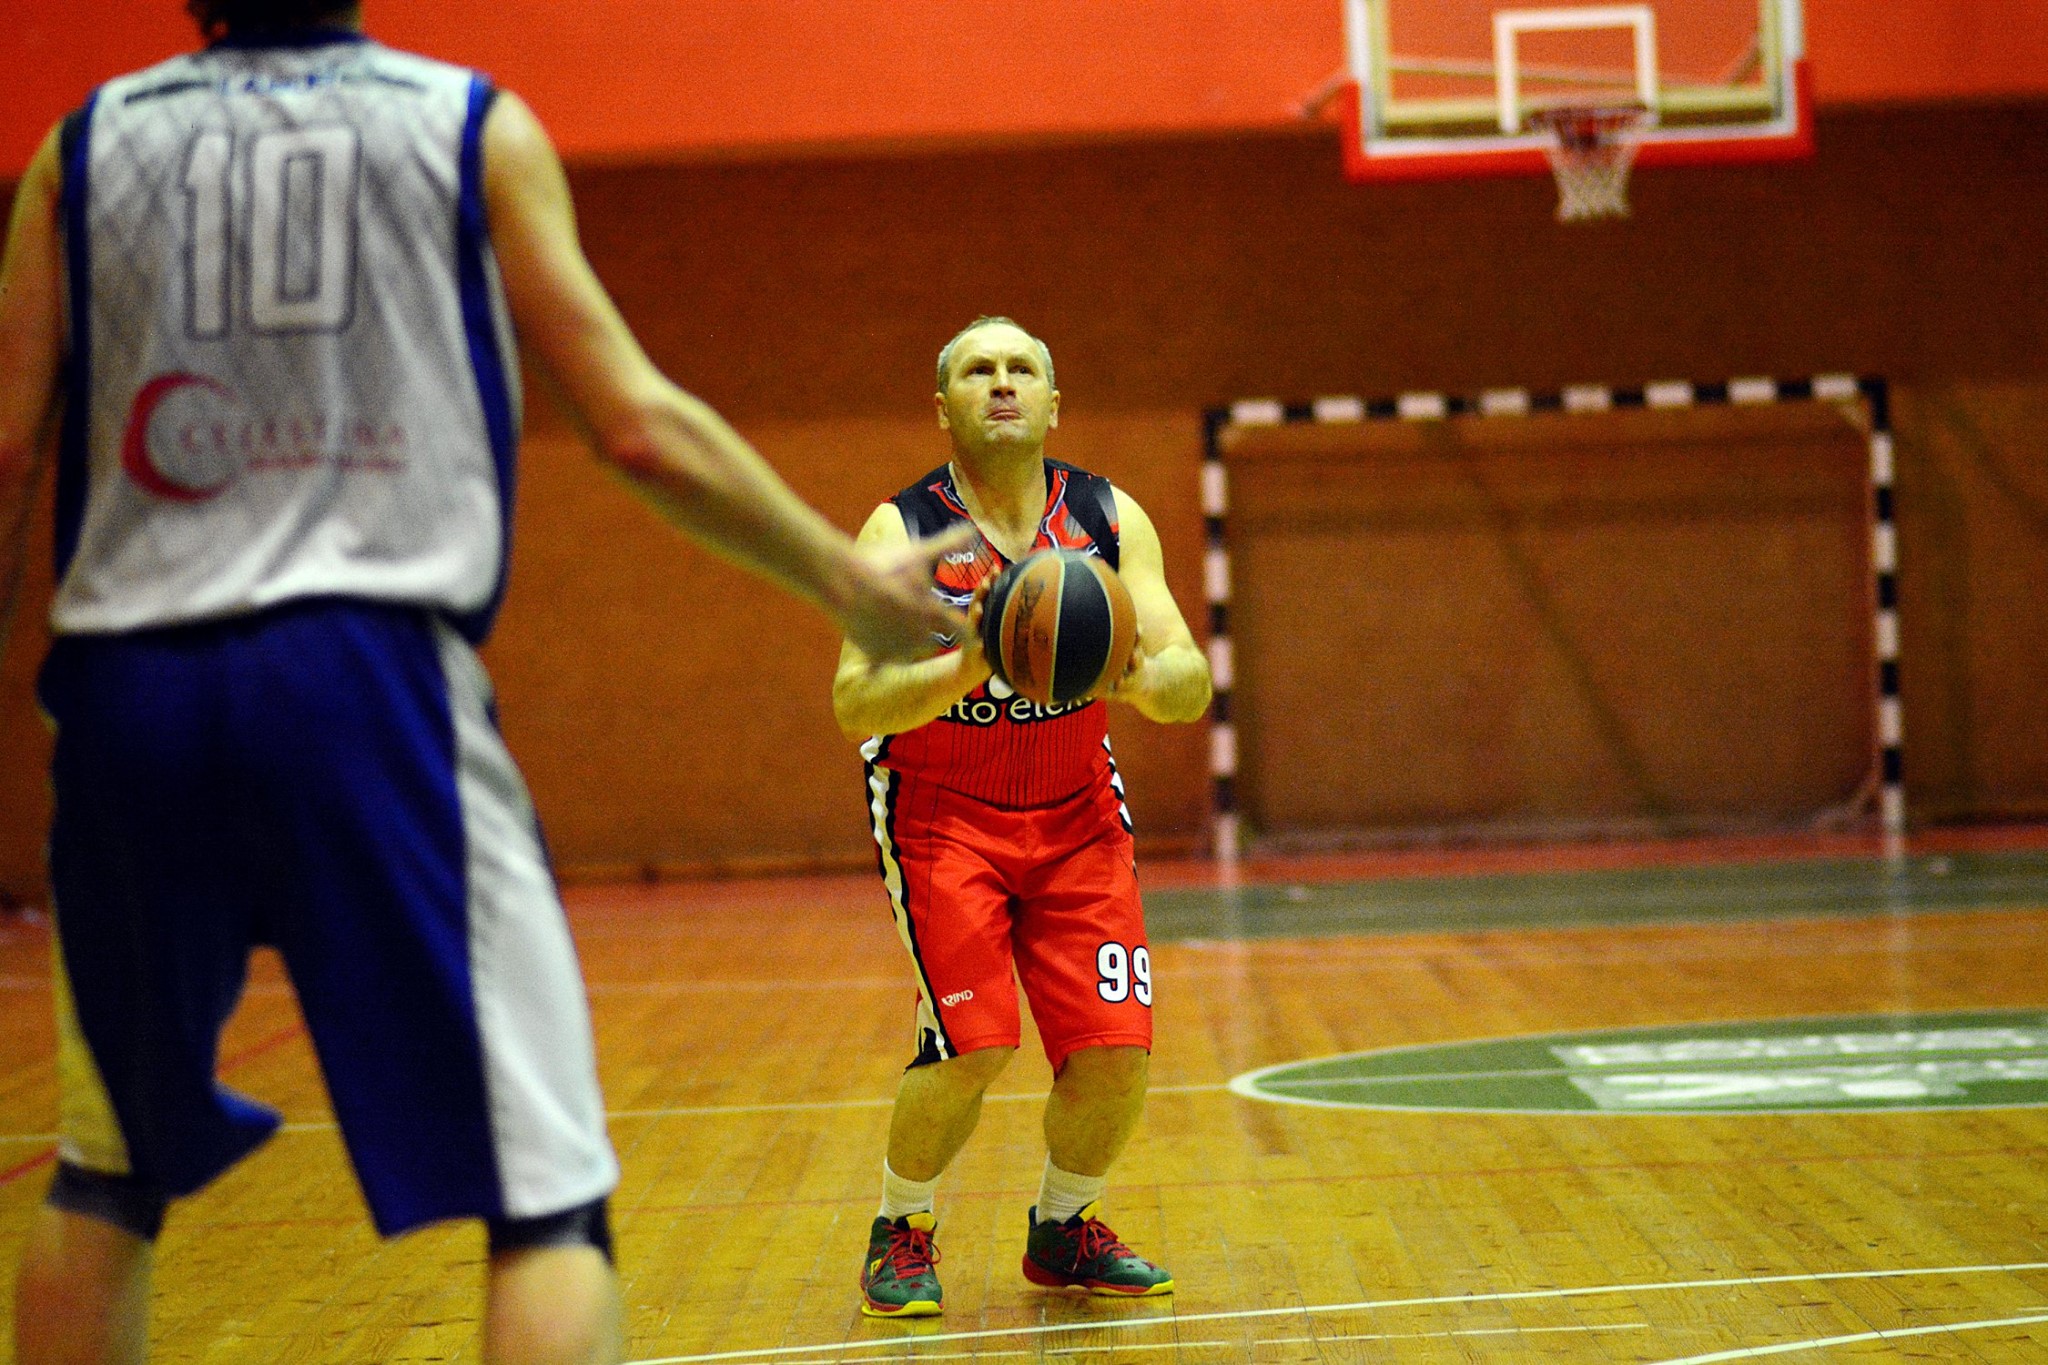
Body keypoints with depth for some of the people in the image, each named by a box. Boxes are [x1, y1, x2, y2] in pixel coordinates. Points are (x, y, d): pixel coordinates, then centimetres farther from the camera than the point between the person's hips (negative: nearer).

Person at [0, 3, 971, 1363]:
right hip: (364, 674, -3)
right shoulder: (477, 127, 8)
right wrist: (852, 583, 15)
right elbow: (641, 429, 4)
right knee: (545, 1195, -2)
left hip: (126, 687, 4)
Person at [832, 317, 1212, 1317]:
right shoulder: (902, 530, -13)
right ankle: (901, 1233, 9)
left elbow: (1191, 686, -10)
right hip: (941, 811, -3)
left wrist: (1133, 674, -33)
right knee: (973, 1043, -18)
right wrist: (965, 669, -39)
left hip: (1074, 811, 3)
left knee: (1116, 1049, -6)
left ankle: (1062, 1232, 22)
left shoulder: (1111, 519, -4)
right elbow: (855, 707, -22)